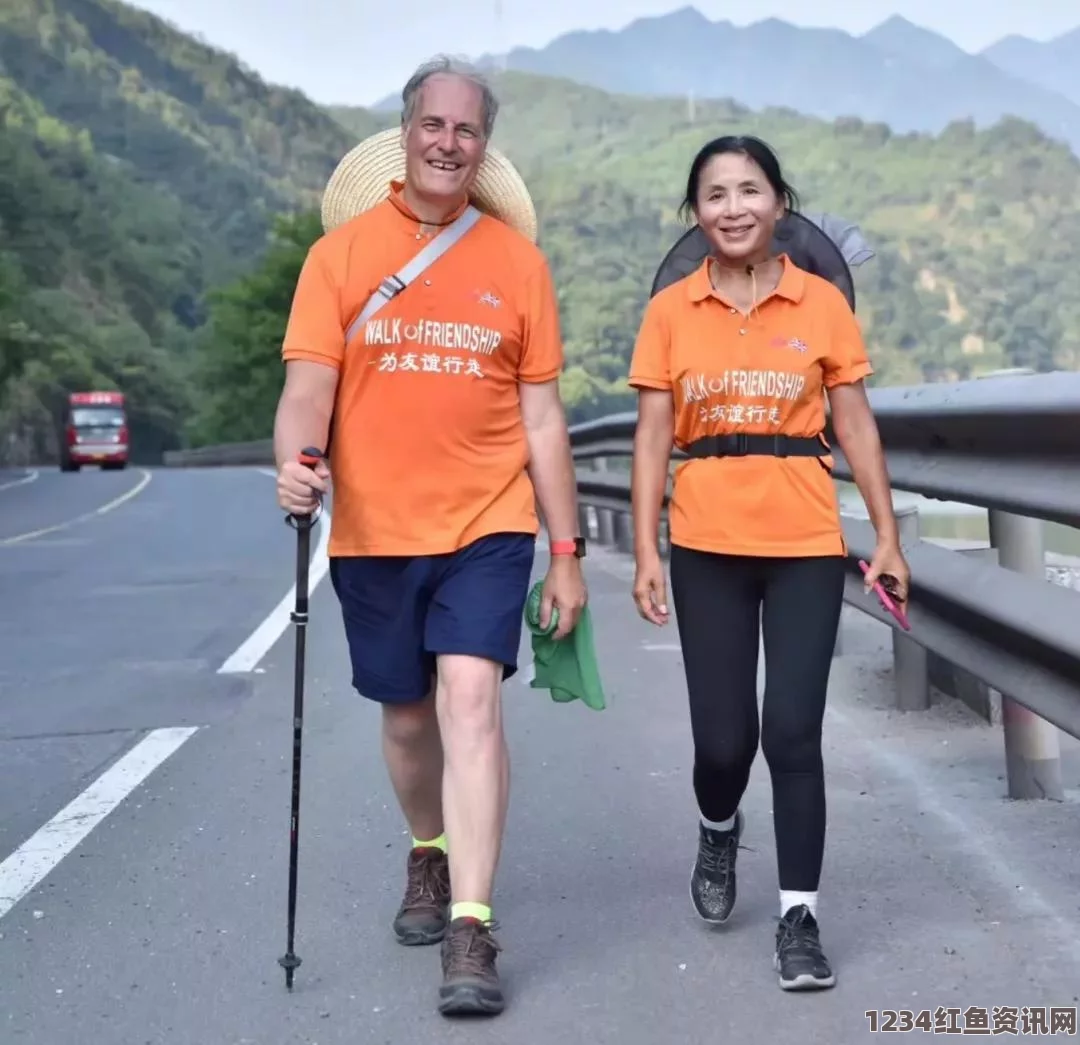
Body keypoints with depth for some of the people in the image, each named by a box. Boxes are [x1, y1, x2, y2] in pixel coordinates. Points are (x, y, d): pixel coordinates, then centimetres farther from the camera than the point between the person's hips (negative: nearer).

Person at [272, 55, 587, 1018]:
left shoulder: (517, 260, 3)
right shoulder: (343, 251, 2)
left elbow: (542, 415, 5)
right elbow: (307, 384, -6)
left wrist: (568, 551, 4)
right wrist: (297, 463, -29)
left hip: (487, 525, -1)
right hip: (373, 531, 1)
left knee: (471, 703, -15)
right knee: (408, 715, 15)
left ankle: (472, 935, -10)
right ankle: (431, 858, 42)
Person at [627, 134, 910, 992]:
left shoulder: (823, 304, 2)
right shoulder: (670, 312, 3)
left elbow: (855, 424, 4)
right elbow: (653, 437, 2)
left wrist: (889, 538, 1)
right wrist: (646, 552, -4)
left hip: (806, 544, -1)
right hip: (707, 546, 1)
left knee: (793, 731, -5)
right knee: (723, 737, 4)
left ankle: (800, 915, 10)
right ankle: (720, 829, 39)